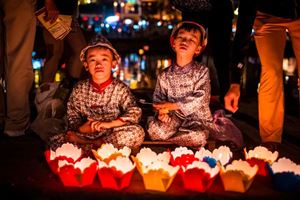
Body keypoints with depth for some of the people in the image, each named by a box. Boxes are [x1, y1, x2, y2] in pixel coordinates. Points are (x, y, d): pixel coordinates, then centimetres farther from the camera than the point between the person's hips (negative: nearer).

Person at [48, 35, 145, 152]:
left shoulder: (119, 88, 0)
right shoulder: (79, 89, 6)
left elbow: (135, 112, -11)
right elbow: (72, 116, 6)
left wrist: (110, 124, -21)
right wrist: (81, 128, -16)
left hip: (112, 135, 0)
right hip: (86, 134, 0)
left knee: (137, 133, -30)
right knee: (55, 141, -20)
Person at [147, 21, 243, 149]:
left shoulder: (202, 71, -5)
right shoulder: (164, 75, 4)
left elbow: (200, 99, -15)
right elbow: (158, 100, 6)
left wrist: (173, 105, -19)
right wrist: (162, 111, -17)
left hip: (197, 119, -2)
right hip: (174, 119, 2)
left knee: (197, 137, -34)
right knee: (154, 129, -27)